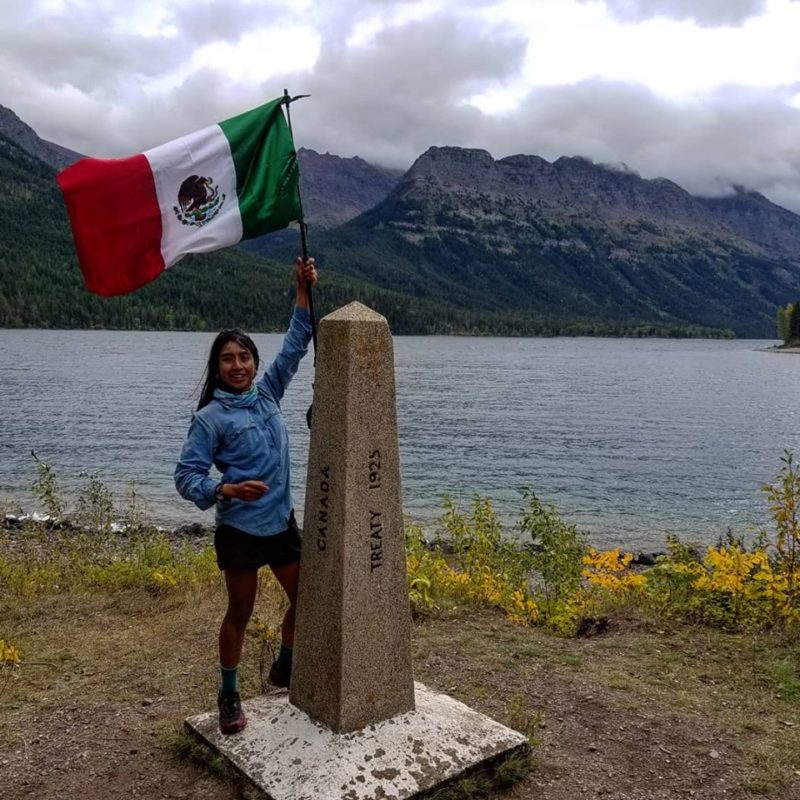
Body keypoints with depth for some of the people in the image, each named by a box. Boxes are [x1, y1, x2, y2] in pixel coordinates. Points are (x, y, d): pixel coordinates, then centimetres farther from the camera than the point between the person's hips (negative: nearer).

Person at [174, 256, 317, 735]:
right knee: (241, 613, 8)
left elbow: (296, 346, 5)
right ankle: (230, 696, 27)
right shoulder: (211, 418, -10)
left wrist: (304, 291, -1)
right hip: (240, 530, -5)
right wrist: (227, 489, -27)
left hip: (283, 523, 5)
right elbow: (187, 476, -10)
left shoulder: (268, 393, 4)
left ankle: (285, 668, 38)